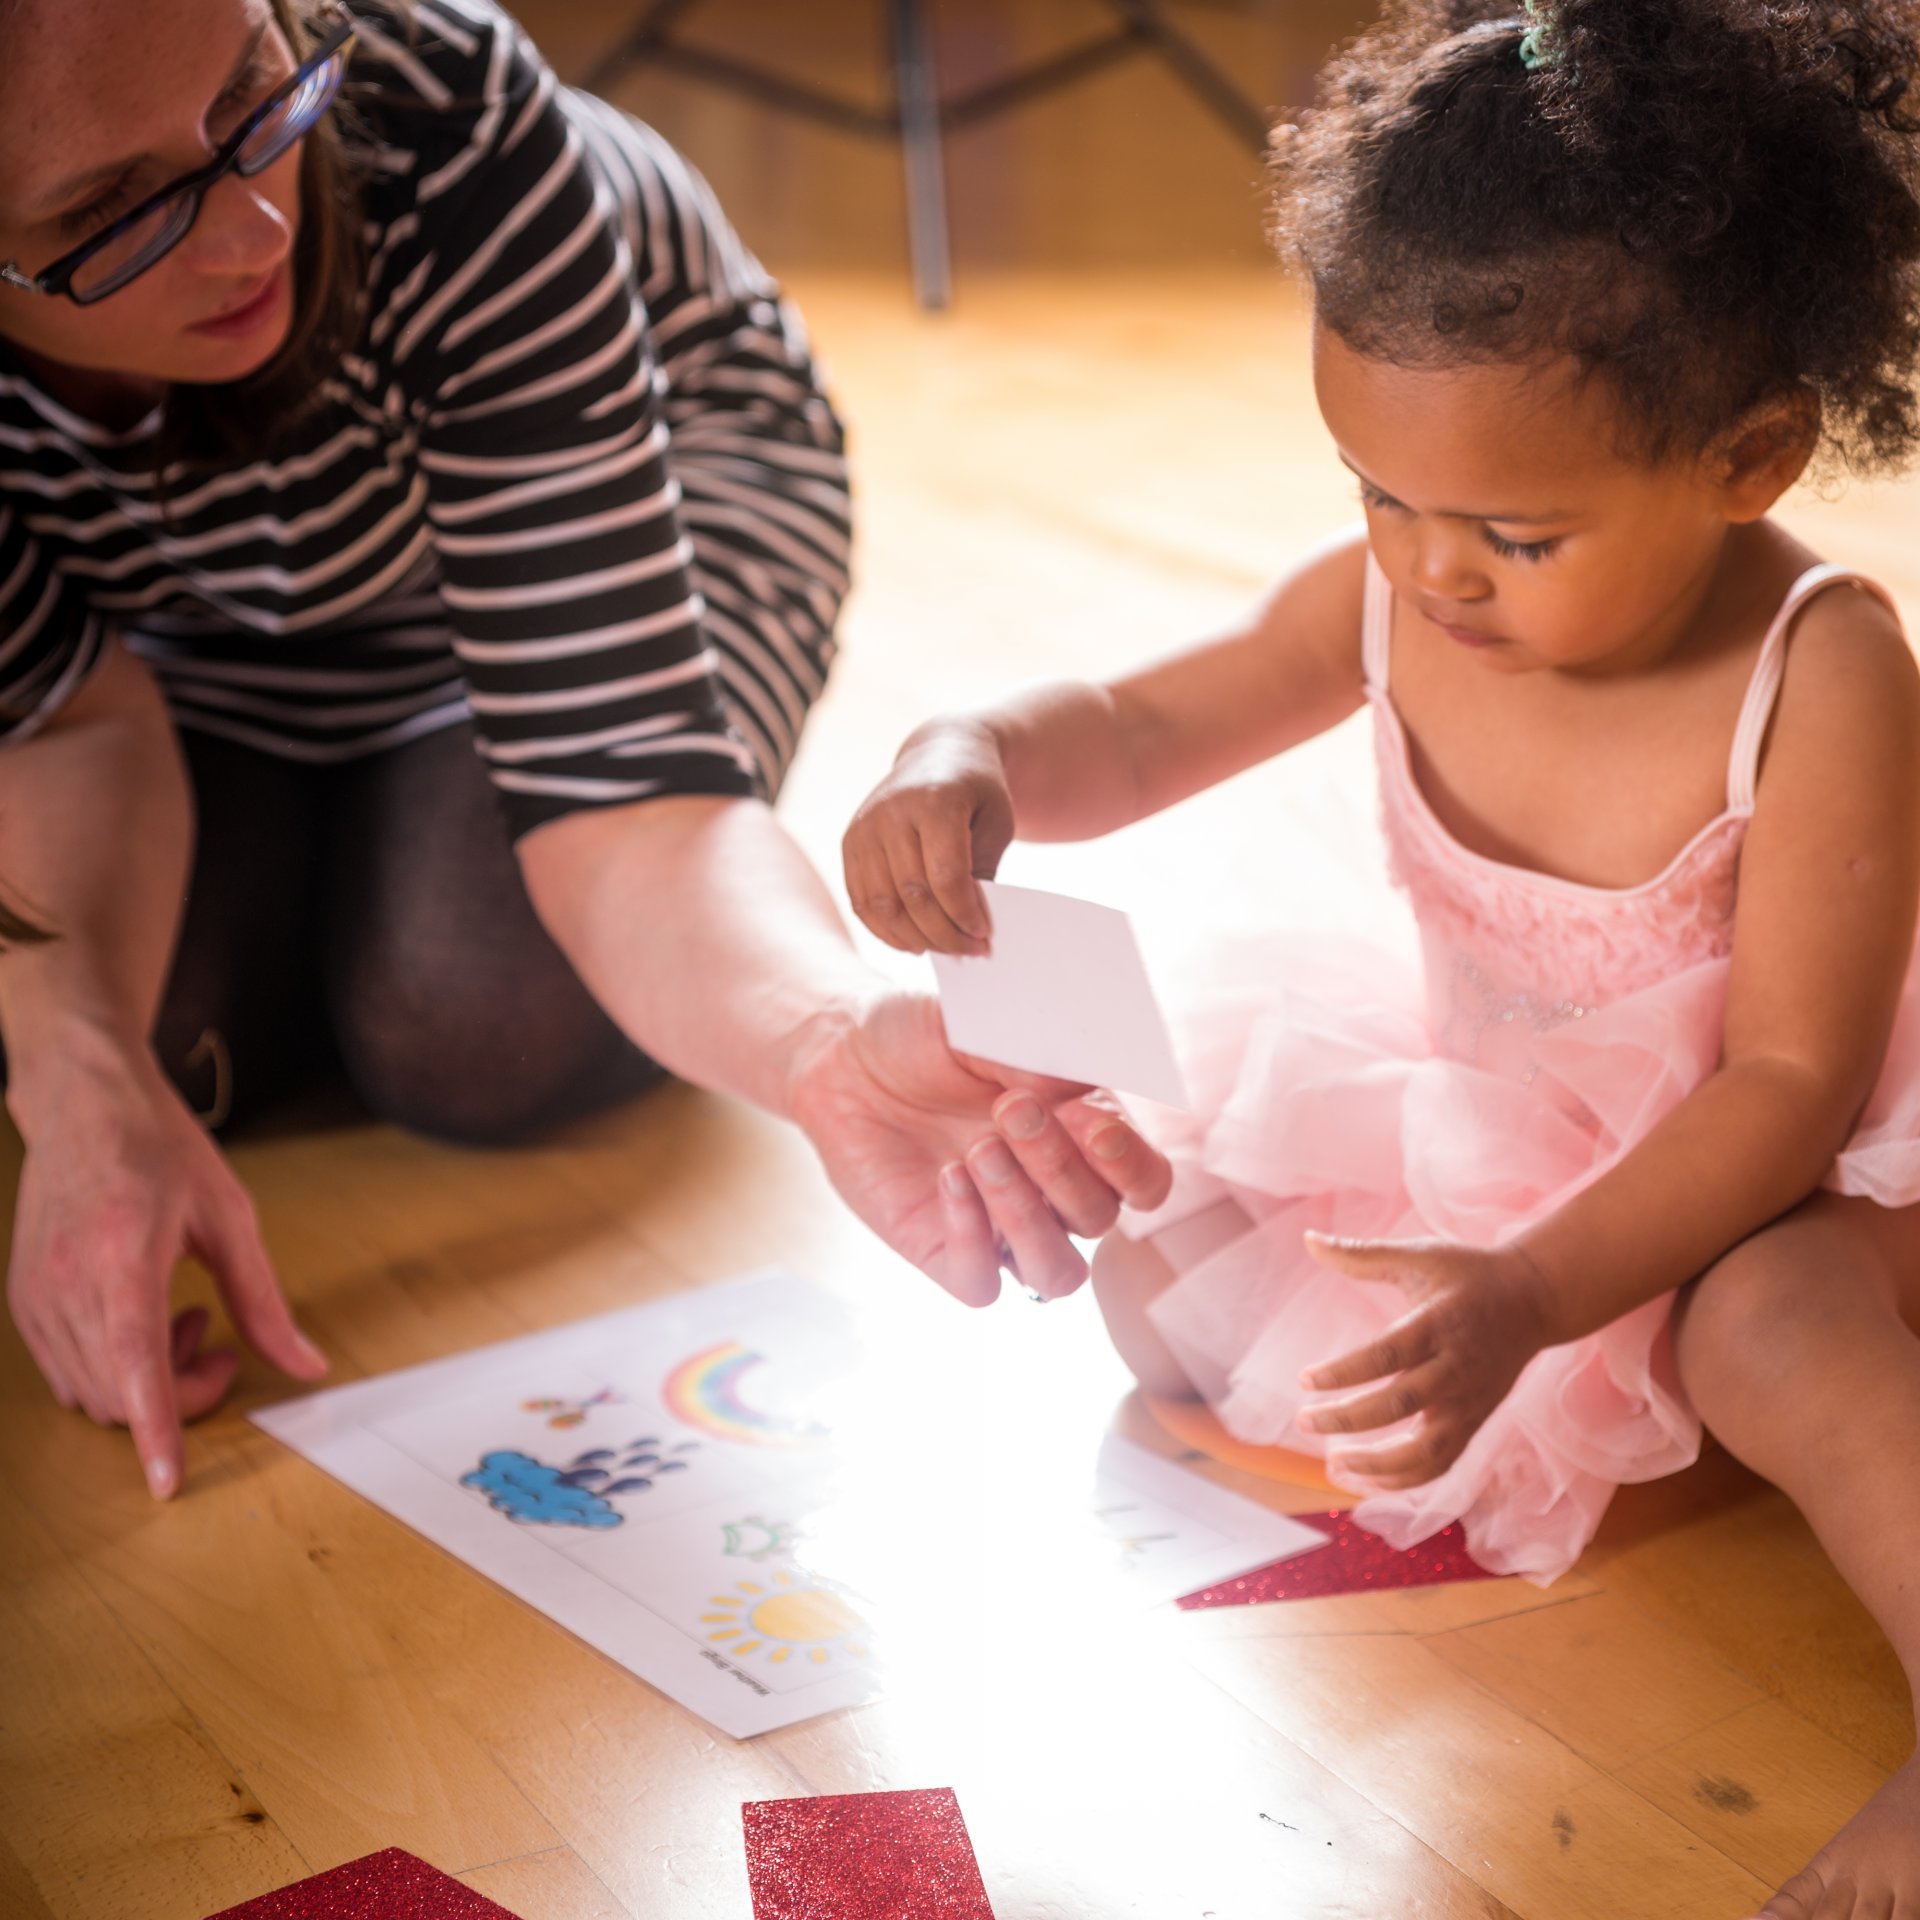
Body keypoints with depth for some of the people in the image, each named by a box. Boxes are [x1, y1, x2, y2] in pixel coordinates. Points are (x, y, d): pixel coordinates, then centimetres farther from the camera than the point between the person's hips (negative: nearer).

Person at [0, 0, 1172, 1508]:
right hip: (184, 620, 2)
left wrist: (832, 1035, -61)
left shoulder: (443, 126, -39)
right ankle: (313, 834, 14)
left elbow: (610, 768, -41)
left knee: (472, 1038, -24)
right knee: (164, 1039, -21)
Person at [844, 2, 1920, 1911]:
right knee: (1159, 1274, 0)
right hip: (1489, 1135, 7)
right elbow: (1136, 730, 0)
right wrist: (968, 759, -25)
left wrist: (1531, 1297, -39)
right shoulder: (1393, 599, -12)